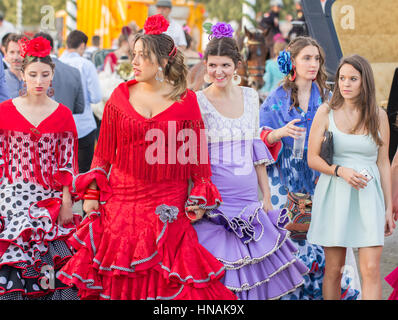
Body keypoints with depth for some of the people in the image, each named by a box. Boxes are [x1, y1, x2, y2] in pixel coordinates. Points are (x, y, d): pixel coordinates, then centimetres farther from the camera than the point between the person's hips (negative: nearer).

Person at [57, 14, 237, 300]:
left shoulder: (186, 100, 0)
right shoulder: (121, 95, 5)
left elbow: (197, 153, 4)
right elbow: (104, 151, 8)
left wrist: (199, 200, -1)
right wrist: (92, 193, 4)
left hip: (168, 206, -2)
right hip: (122, 199, 2)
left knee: (165, 275, -3)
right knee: (117, 276, 4)